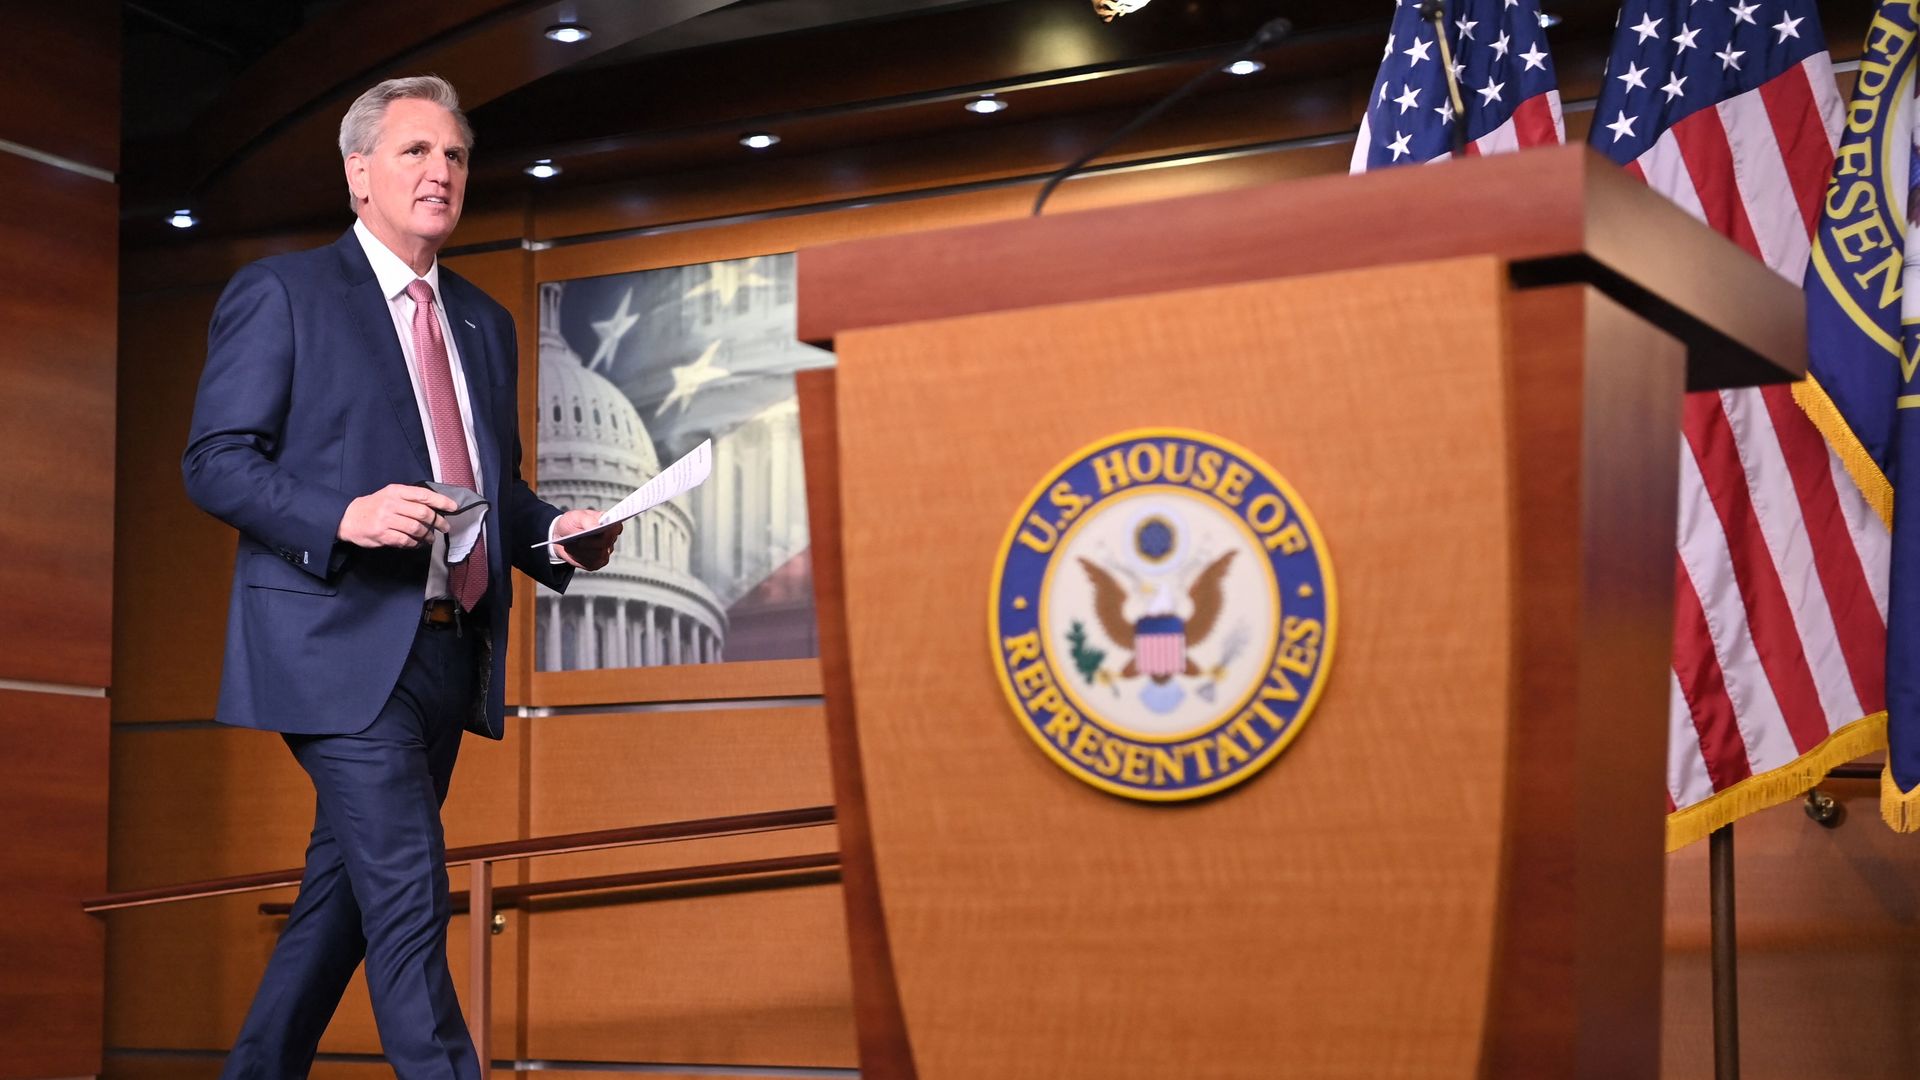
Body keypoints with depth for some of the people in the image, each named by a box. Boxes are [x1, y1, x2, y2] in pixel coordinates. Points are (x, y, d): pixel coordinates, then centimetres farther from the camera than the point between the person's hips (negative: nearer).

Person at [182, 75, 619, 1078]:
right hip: (340, 646, -7)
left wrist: (553, 534, 2)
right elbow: (215, 461, -7)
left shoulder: (484, 323, 19)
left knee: (346, 889, 14)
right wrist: (343, 516, -23)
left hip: (447, 650, 7)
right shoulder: (280, 293, -1)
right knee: (409, 892, -13)